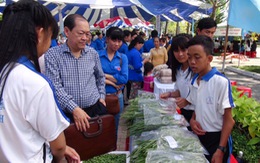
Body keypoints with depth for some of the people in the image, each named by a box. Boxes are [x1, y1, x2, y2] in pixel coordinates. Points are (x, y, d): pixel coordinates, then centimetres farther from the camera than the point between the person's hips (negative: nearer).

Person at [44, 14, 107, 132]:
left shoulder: (93, 53, 7)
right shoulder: (52, 55, -6)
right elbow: (55, 86, -14)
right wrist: (74, 109, -21)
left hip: (96, 109, 4)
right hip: (68, 113, -3)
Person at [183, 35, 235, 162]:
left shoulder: (221, 82, -18)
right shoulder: (194, 81, 2)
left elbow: (228, 120, -15)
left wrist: (221, 150, -16)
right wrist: (192, 120, -5)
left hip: (216, 138, -6)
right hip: (199, 135, 6)